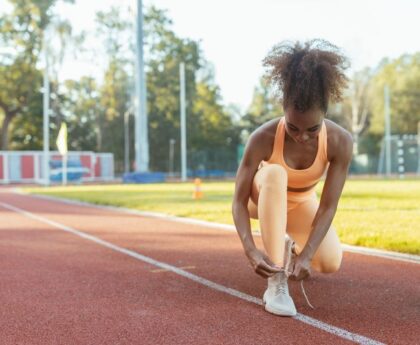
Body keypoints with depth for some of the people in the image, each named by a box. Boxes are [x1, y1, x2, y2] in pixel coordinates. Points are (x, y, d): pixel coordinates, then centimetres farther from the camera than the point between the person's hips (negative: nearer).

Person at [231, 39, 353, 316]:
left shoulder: (340, 141, -31)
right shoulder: (263, 138, -36)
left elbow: (328, 206, -30)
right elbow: (239, 201, -32)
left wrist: (306, 254, -41)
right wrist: (251, 250, -46)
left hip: (302, 202, 3)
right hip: (263, 198, -2)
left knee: (330, 263, -19)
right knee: (275, 174, -39)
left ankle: (291, 245, 19)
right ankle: (276, 280, -35)